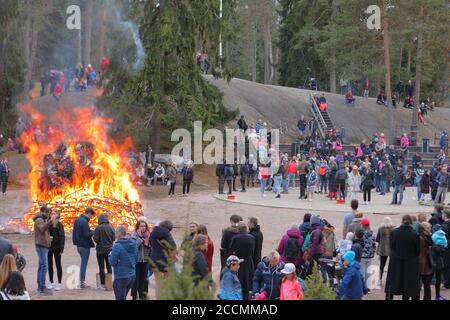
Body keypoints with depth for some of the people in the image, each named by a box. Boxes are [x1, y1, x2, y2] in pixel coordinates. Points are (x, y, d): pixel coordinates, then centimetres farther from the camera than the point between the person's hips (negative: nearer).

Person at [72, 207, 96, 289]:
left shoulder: (78, 220, 9)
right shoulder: (84, 222, -20)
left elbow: (75, 232, 16)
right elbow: (87, 235, -22)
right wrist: (93, 232, -7)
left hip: (79, 245, 9)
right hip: (85, 245, -9)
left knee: (83, 263, 17)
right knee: (84, 264, -2)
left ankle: (82, 282, 19)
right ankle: (82, 283, 2)